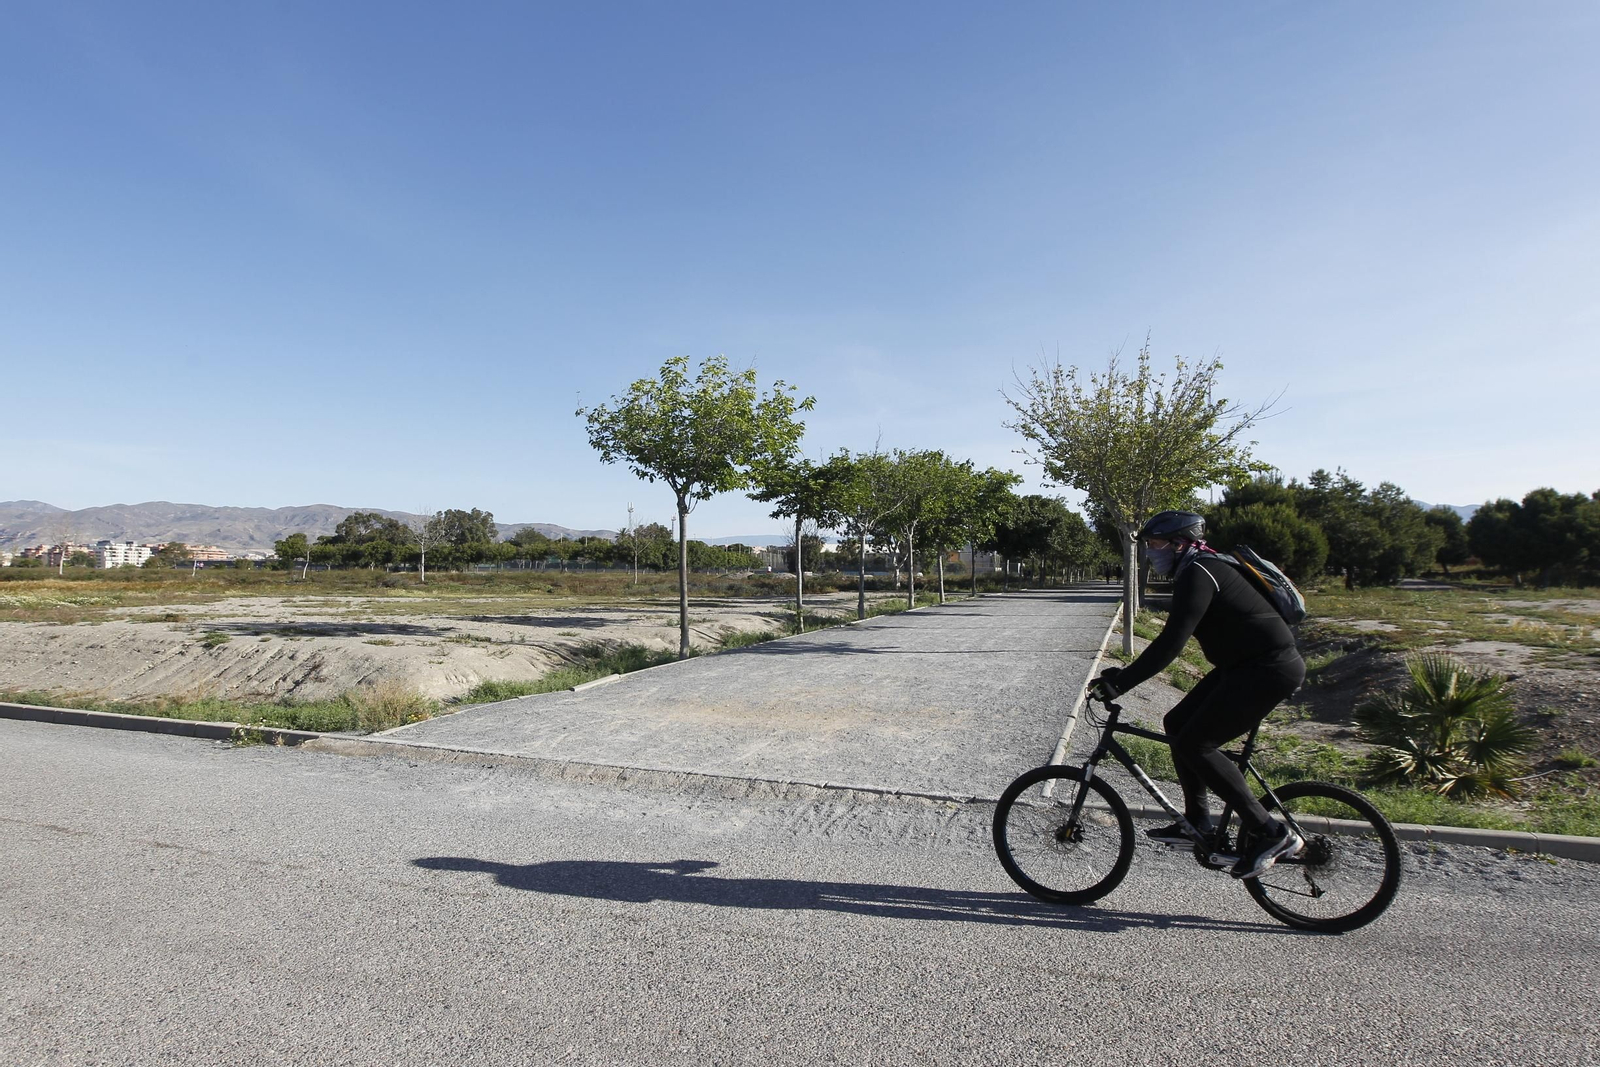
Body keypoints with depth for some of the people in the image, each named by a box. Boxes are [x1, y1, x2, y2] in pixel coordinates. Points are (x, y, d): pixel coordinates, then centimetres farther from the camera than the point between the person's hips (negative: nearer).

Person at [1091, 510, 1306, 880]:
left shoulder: (1198, 574, -17)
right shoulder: (1196, 571, 14)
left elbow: (1171, 642, -26)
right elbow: (1173, 638, 19)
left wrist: (1121, 682, -24)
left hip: (1270, 668, -10)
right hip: (1247, 665, 10)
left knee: (1194, 744, -10)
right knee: (1178, 723, 9)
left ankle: (1270, 834, -2)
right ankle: (1198, 821, 17)